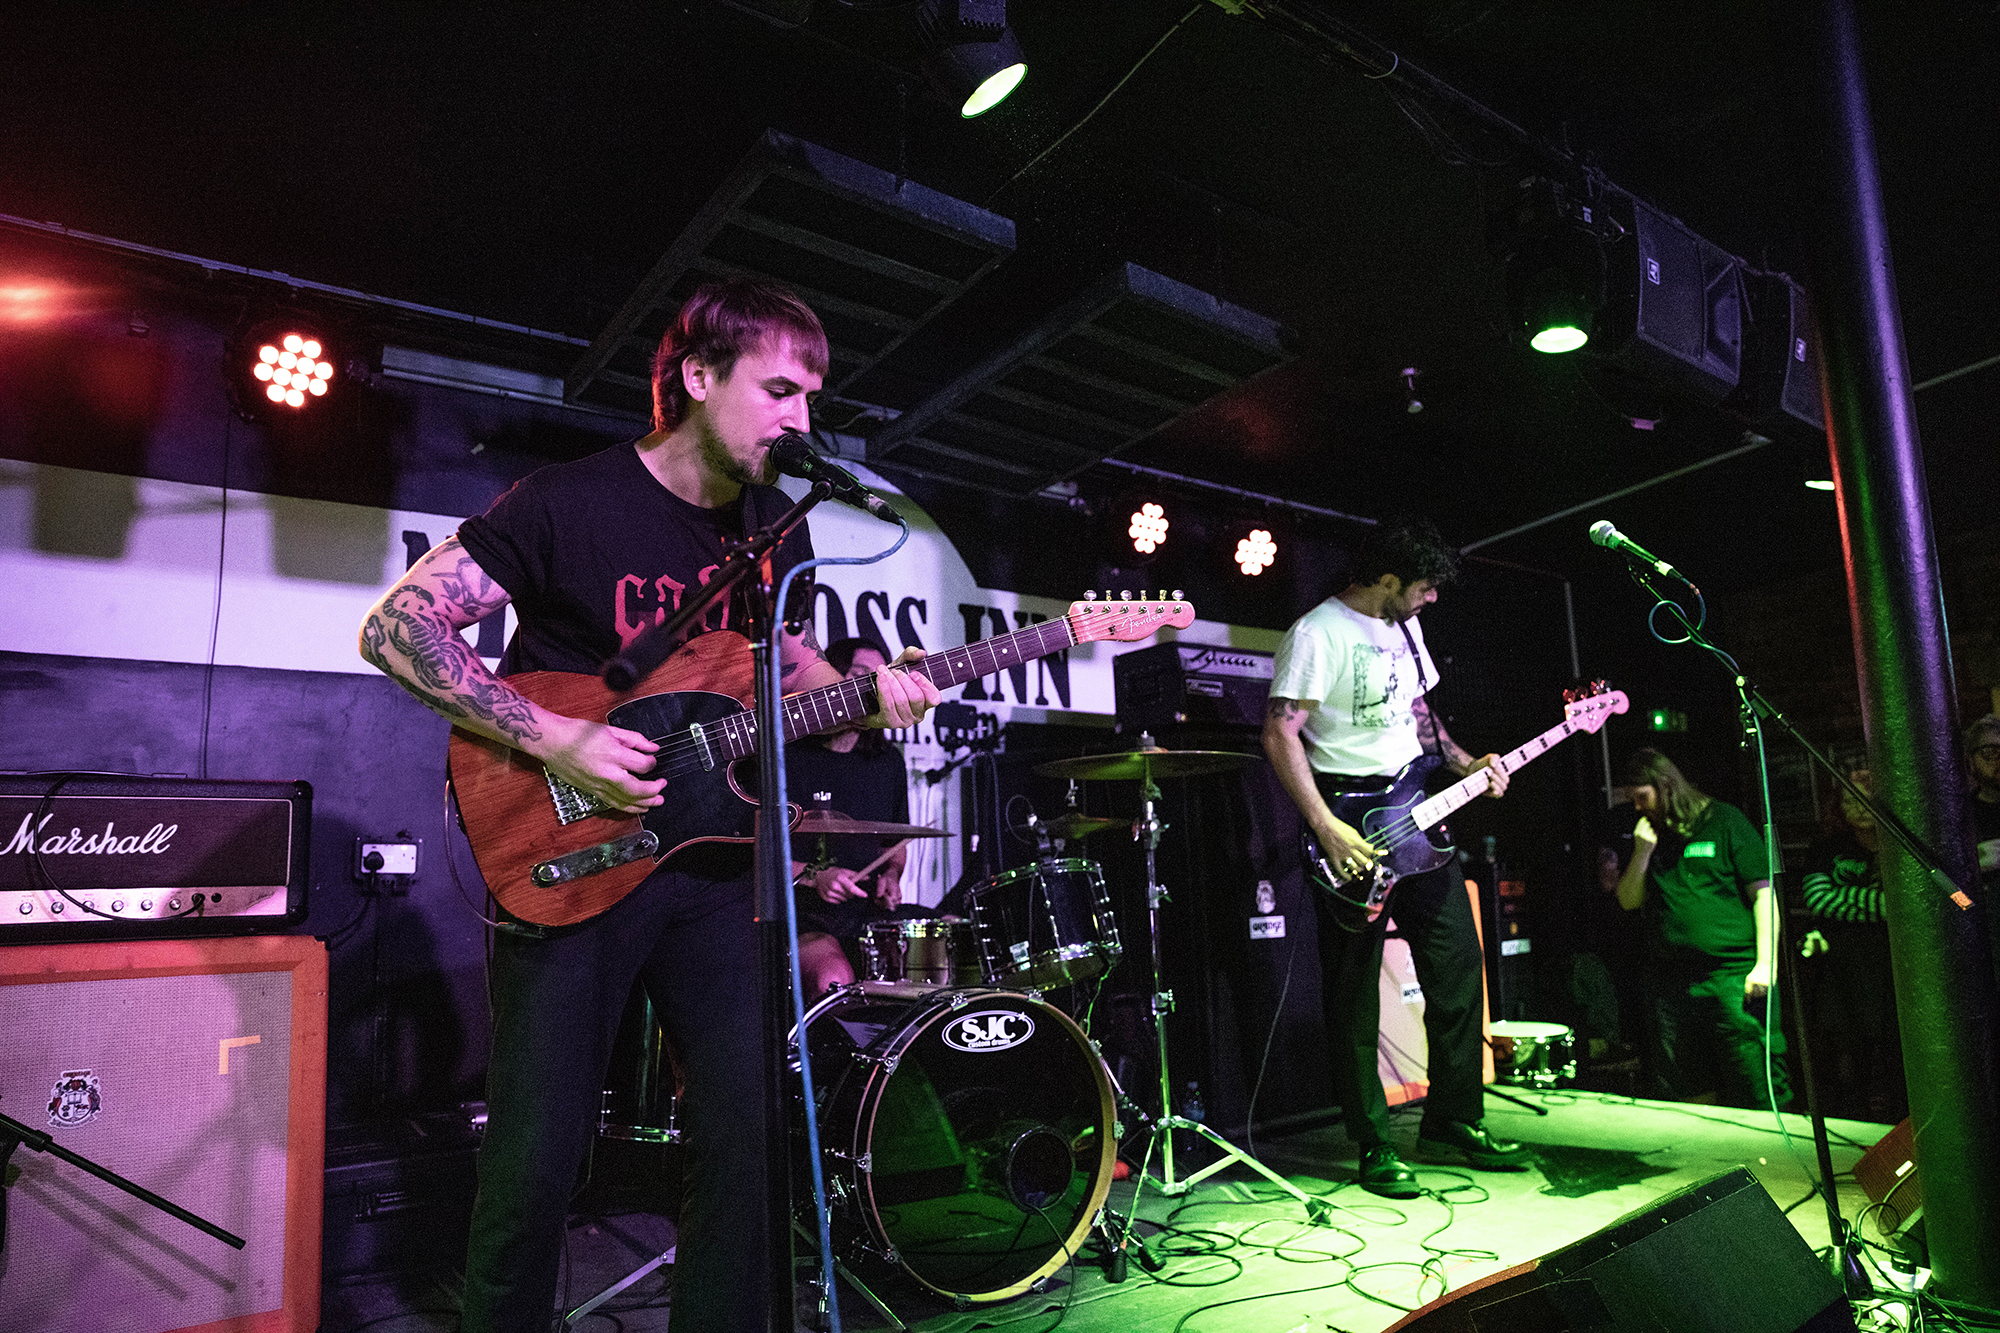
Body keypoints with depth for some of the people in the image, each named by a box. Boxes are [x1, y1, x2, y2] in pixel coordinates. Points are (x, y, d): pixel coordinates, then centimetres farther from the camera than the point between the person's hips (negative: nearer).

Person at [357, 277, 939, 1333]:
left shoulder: (776, 525, 8)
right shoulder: (568, 503, -10)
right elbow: (396, 626, -10)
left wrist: (866, 695, -5)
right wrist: (551, 740, -20)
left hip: (714, 853, 5)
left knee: (752, 1131, 4)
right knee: (536, 1157, 1)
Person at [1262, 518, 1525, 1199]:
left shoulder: (1404, 628, 14)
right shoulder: (1318, 633, -14)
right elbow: (1280, 734, -19)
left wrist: (1465, 764, 9)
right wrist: (1325, 828, -24)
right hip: (1351, 821, -8)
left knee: (1458, 964, 11)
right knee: (1354, 993, 1)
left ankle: (1452, 1123, 26)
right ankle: (1375, 1148, 13)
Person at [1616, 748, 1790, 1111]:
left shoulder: (1723, 821, 1)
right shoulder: (1648, 836, 15)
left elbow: (1763, 892, -2)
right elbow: (1628, 901, 12)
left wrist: (1765, 963, -10)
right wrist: (1643, 852, -2)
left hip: (1733, 977, -5)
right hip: (1671, 984, 5)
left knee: (1758, 1093, -4)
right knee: (1688, 1099, 10)